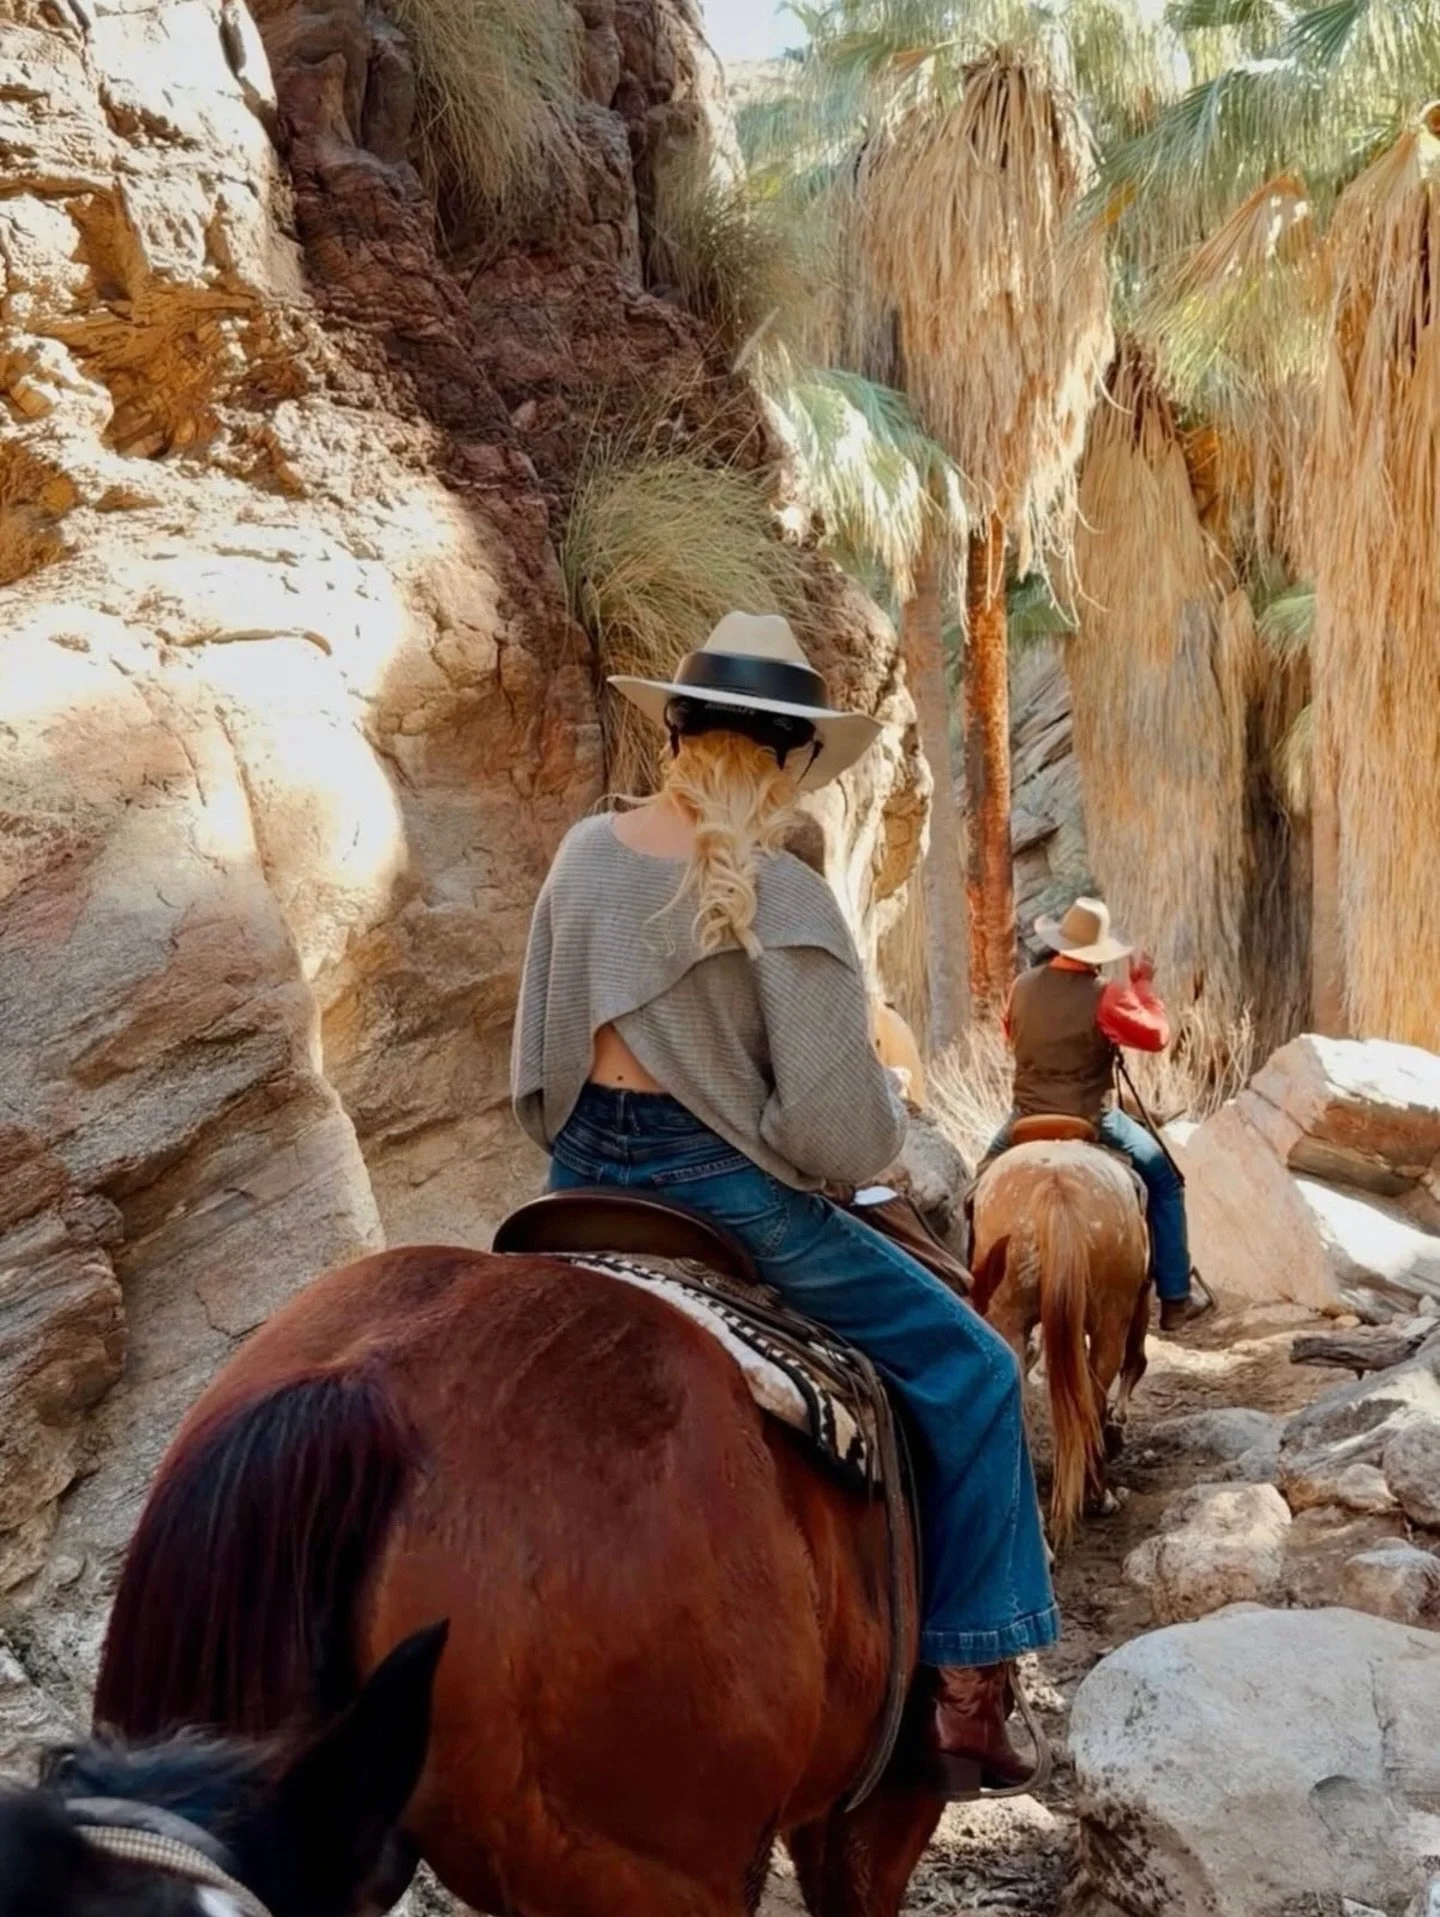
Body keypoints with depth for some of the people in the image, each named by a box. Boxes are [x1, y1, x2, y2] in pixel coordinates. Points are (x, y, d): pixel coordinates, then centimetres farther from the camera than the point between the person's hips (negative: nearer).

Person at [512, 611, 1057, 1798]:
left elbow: (541, 1076, 9)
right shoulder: (784, 902, -17)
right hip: (728, 1199, -6)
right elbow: (842, 1139, -20)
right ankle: (968, 1690, 6)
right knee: (966, 1369, 7)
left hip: (582, 1186, 6)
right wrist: (884, 1109, 2)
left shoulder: (587, 856, 1)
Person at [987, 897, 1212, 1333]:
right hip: (1092, 1122, -4)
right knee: (1163, 1179, 17)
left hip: (1027, 1119, 4)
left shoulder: (1023, 986, -3)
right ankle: (1174, 1300, 16)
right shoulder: (1104, 997, -18)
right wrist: (1143, 984, 2)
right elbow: (1157, 1035, -9)